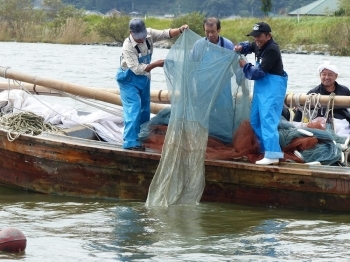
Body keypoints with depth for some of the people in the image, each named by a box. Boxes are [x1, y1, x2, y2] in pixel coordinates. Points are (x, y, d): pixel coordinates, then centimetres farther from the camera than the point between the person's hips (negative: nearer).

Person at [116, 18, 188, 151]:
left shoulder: (149, 34, -12)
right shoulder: (128, 46, -29)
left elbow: (166, 34, -10)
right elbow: (137, 69, -30)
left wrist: (180, 30, -29)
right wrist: (156, 64, -32)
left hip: (144, 77, 7)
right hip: (129, 79, -7)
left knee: (144, 108, 12)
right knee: (133, 108, -16)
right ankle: (130, 142, -18)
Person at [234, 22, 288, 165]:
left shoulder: (272, 49, -19)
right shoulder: (259, 45, 8)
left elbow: (260, 72, -22)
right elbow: (249, 46, 30)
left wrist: (245, 66, -8)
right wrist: (240, 48, 7)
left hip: (272, 85, -10)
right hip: (261, 85, 10)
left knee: (267, 118, -19)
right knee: (255, 120, 15)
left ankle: (272, 154, -24)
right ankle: (265, 148, 23)